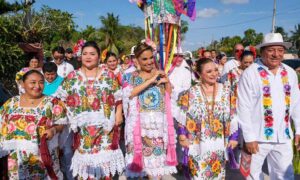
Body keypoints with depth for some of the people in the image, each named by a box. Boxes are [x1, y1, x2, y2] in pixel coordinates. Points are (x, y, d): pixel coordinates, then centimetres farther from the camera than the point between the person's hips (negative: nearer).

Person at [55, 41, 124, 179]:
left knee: (106, 156, 6)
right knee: (85, 155, 4)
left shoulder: (108, 75, 5)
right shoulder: (72, 77, 5)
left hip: (105, 125, 0)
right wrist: (67, 116, -2)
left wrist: (118, 114, -1)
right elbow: (61, 98, 7)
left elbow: (118, 97, 7)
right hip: (83, 126, 0)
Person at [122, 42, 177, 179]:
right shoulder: (131, 77, 5)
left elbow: (169, 97, 12)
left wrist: (167, 81, -2)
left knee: (158, 155, 4)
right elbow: (130, 94, -16)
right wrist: (150, 80, -17)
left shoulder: (159, 75, 13)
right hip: (141, 123, -2)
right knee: (143, 153, -1)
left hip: (160, 123, 2)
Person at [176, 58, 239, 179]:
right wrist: (182, 136, -4)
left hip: (219, 143, 1)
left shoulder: (226, 91, 0)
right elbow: (183, 116, -1)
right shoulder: (191, 93, -3)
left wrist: (234, 137, 0)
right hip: (197, 144, -1)